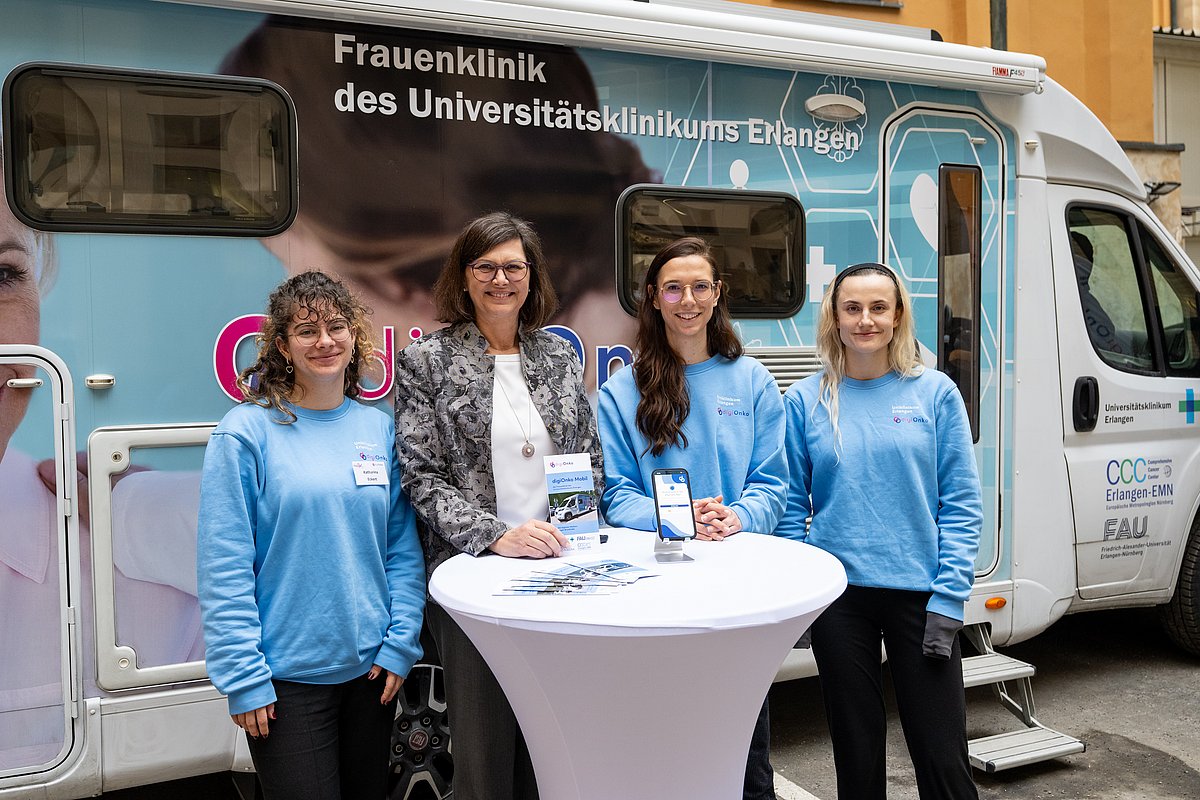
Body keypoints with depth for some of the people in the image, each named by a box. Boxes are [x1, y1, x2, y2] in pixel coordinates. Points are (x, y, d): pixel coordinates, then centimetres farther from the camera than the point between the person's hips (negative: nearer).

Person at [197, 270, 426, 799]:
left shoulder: (379, 427, 4)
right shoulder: (246, 432, -9)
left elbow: (403, 546, 6)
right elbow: (225, 567, -11)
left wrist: (401, 642, -1)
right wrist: (243, 677, -13)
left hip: (373, 668, 5)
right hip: (287, 677, -4)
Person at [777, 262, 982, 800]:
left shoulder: (935, 393, 0)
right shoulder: (806, 401, 2)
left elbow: (962, 505, -2)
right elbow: (792, 508, 5)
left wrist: (948, 598, -9)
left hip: (919, 592, -1)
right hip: (838, 594, 1)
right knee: (857, 753, 12)